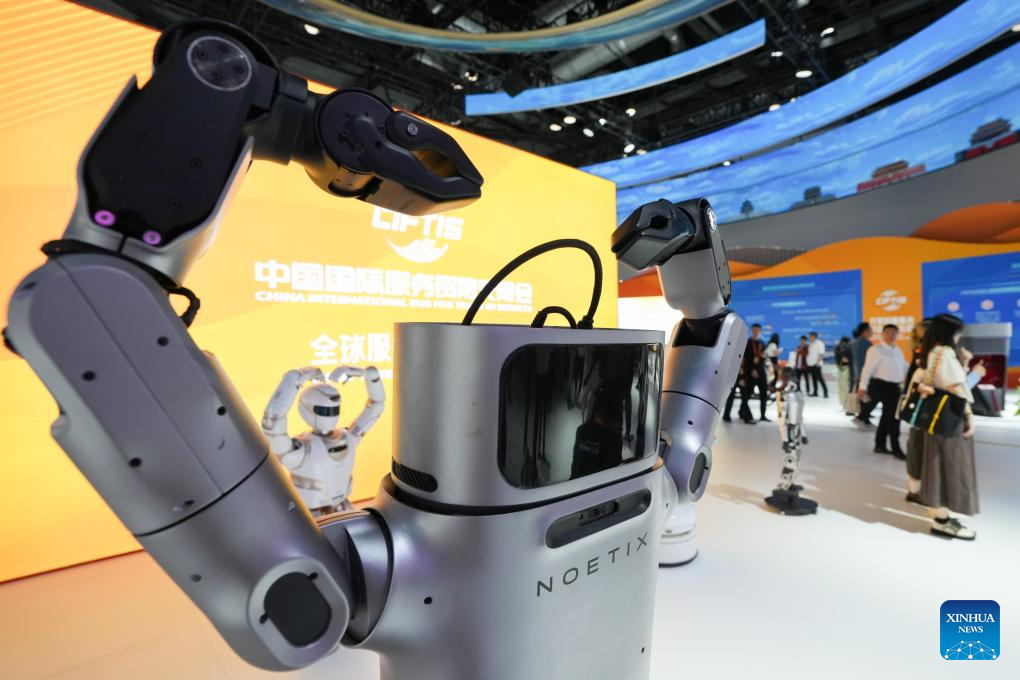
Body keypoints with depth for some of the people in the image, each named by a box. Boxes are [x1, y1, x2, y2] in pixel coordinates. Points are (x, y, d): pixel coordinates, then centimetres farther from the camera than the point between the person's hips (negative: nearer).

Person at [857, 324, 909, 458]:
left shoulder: (897, 350, 15)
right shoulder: (876, 350, -12)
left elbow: (905, 366, 21)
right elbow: (868, 369, -17)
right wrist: (863, 386, -21)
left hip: (895, 386, 9)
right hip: (882, 385, -9)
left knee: (887, 416, 14)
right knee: (893, 417, -8)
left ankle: (880, 445, 25)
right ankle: (895, 449, 2)